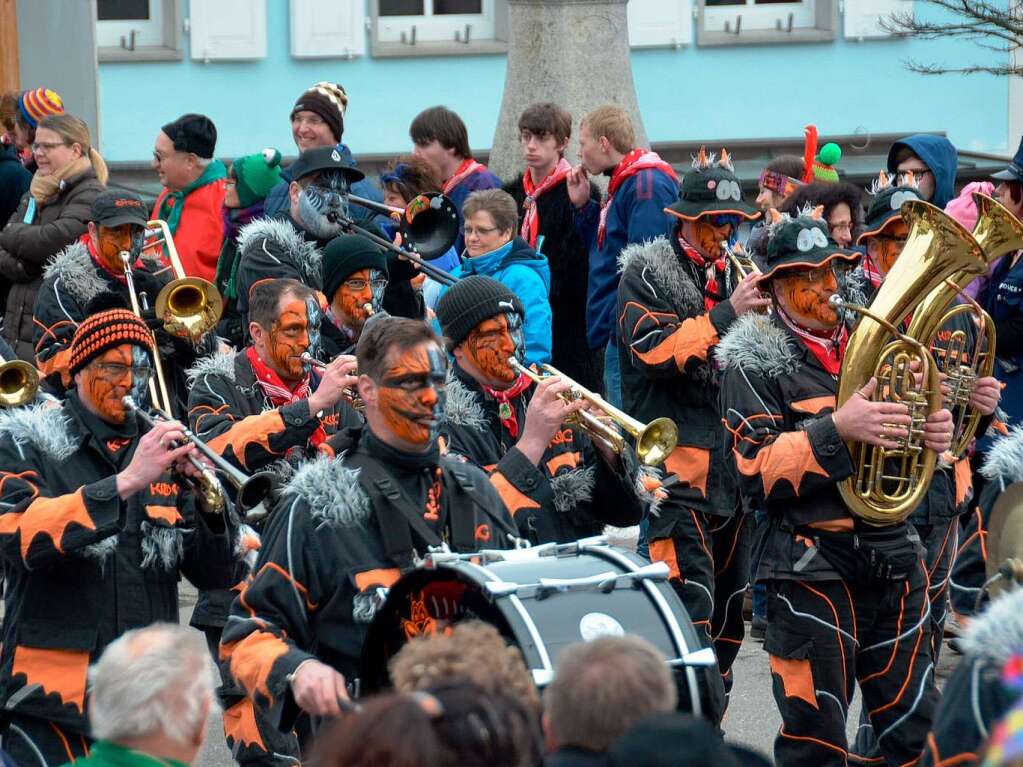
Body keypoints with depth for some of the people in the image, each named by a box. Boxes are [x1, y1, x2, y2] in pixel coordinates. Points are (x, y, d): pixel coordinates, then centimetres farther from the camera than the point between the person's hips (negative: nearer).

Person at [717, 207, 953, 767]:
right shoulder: (755, 362, -5)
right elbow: (754, 473, -15)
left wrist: (933, 435, 2)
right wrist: (837, 430, -25)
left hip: (893, 560, 6)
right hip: (814, 567, -6)